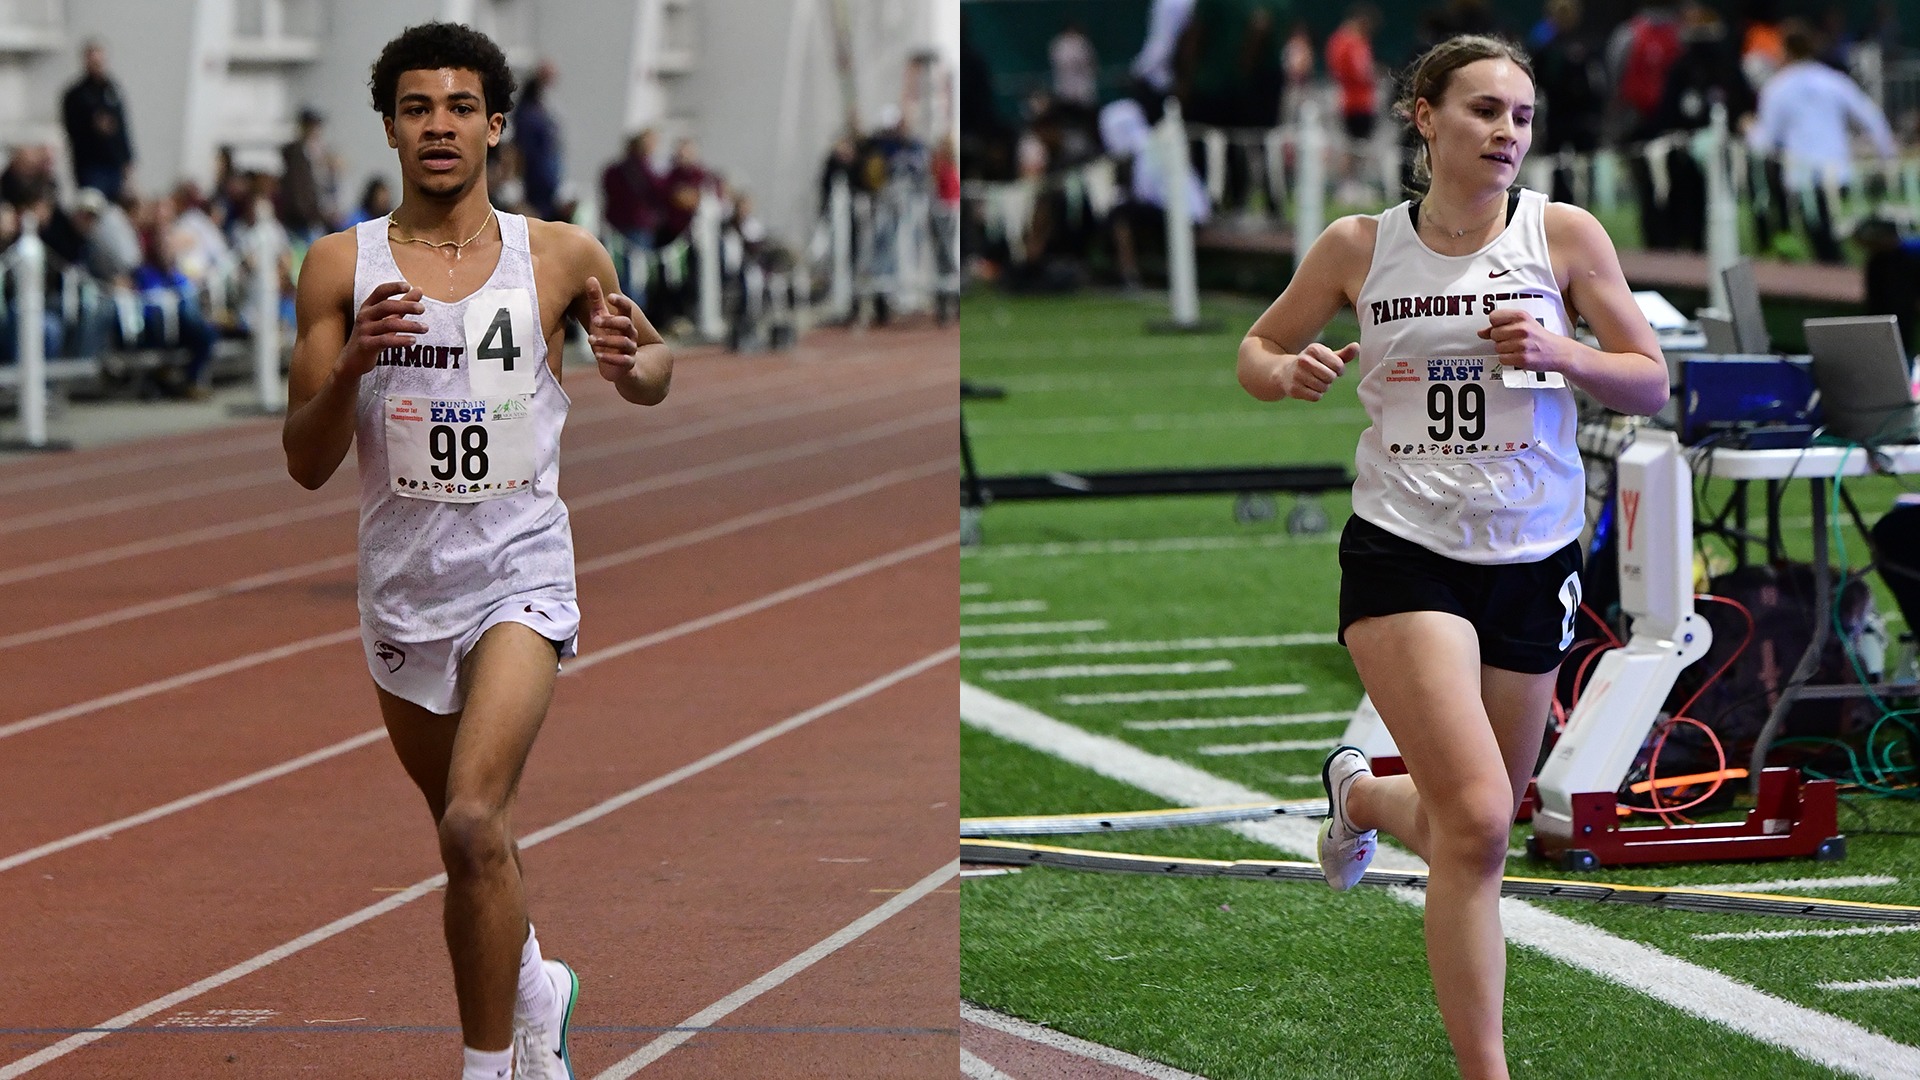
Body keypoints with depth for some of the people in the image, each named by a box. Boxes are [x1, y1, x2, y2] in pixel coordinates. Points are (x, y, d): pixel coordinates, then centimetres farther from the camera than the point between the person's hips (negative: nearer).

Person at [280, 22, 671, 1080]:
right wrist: (351, 367, -22)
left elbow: (658, 366, 15)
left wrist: (631, 364, -10)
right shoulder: (341, 266, -2)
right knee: (467, 831, 19)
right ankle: (535, 985, 47)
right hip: (401, 584, 3)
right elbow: (305, 464, -3)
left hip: (520, 569, -3)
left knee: (473, 822, -21)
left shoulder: (560, 257, -3)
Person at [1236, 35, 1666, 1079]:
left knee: (1471, 826, 14)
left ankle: (1360, 793, 50)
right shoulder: (1359, 246, 1)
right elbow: (1257, 348, 15)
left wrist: (1560, 353, -17)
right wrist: (1290, 372, -9)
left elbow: (1651, 382, 3)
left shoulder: (1564, 235, 0)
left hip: (1532, 562, 3)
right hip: (1403, 553, -3)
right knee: (1475, 821, -19)